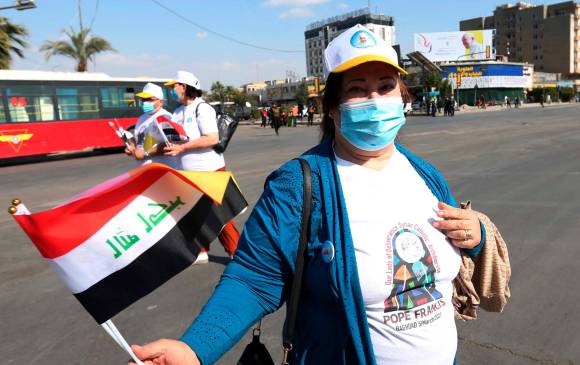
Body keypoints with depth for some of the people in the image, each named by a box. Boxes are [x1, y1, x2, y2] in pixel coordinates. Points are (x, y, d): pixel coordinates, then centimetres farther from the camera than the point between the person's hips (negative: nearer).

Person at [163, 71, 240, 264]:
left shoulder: (202, 108, -11)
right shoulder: (178, 112, 13)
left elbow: (212, 139, -22)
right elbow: (173, 139, 14)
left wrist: (182, 148, -21)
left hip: (210, 169, -8)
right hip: (189, 172, 8)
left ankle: (236, 252, 9)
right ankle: (201, 252, 25)